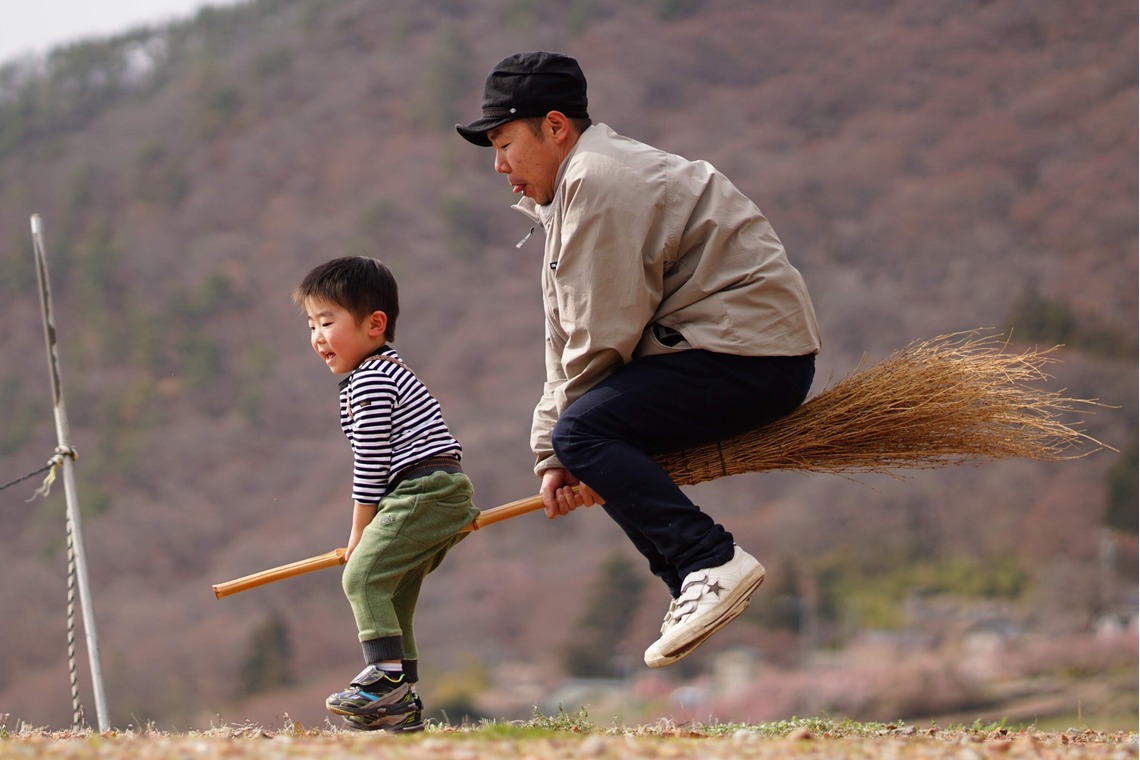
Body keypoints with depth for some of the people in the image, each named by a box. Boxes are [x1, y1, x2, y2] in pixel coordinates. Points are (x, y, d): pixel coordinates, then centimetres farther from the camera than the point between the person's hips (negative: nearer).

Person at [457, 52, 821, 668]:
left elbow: (603, 337, -17)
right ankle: (697, 589, 6)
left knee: (585, 430, -20)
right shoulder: (570, 191, 21)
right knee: (575, 441, 15)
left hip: (751, 354, -11)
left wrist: (563, 447, -6)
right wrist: (554, 459, 10)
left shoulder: (597, 182, -14)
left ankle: (713, 563, -26)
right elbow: (569, 345, 20)